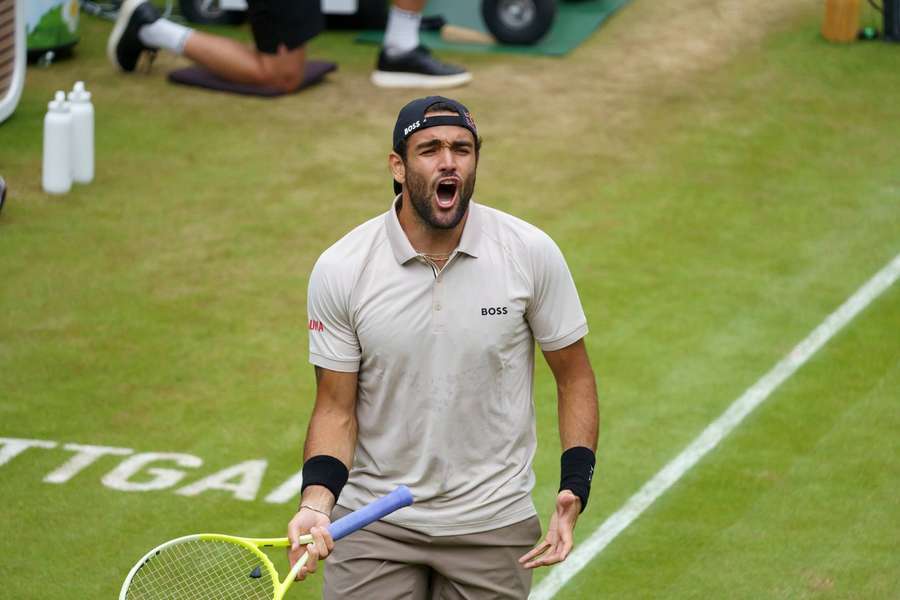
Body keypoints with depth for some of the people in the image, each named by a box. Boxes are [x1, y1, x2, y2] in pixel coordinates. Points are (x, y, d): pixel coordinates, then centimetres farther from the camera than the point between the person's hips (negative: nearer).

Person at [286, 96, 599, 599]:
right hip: (373, 522, 0)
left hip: (493, 522, 1)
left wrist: (575, 491, -10)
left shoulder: (531, 252, -8)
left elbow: (574, 378, 1)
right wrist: (317, 503, -20)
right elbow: (336, 408, -3)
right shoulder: (340, 269, -9)